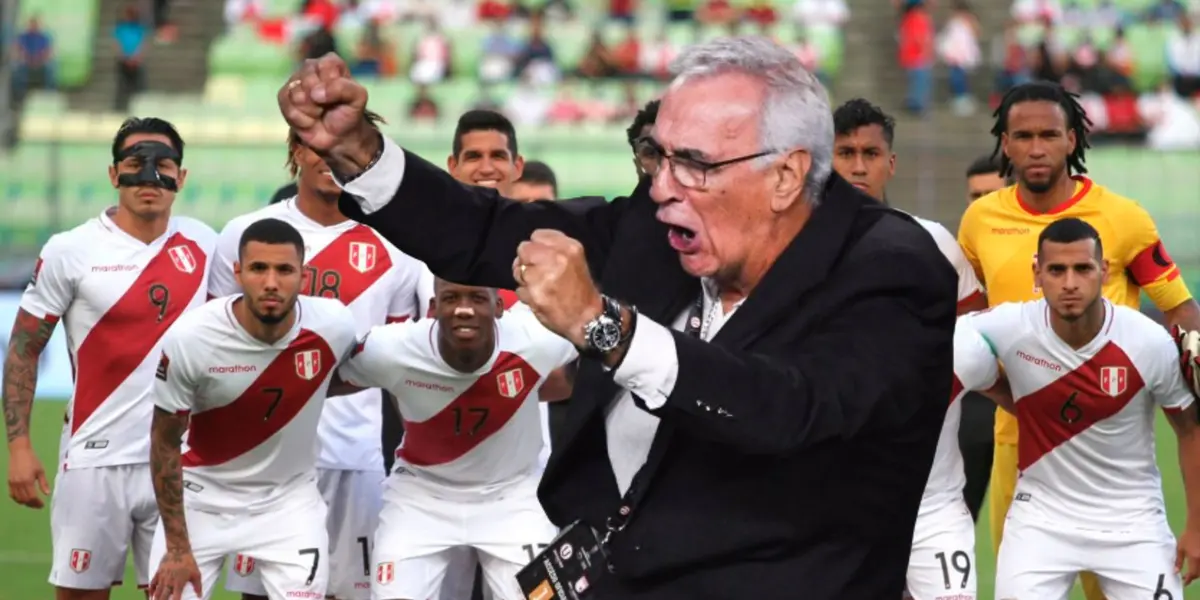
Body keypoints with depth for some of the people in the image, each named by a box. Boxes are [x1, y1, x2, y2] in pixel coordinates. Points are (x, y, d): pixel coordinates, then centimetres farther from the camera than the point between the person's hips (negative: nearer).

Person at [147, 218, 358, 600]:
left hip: (290, 501, 1)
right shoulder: (190, 339, -23)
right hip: (201, 497, -1)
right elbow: (165, 442, -12)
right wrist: (177, 547, -10)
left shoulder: (334, 327, -17)